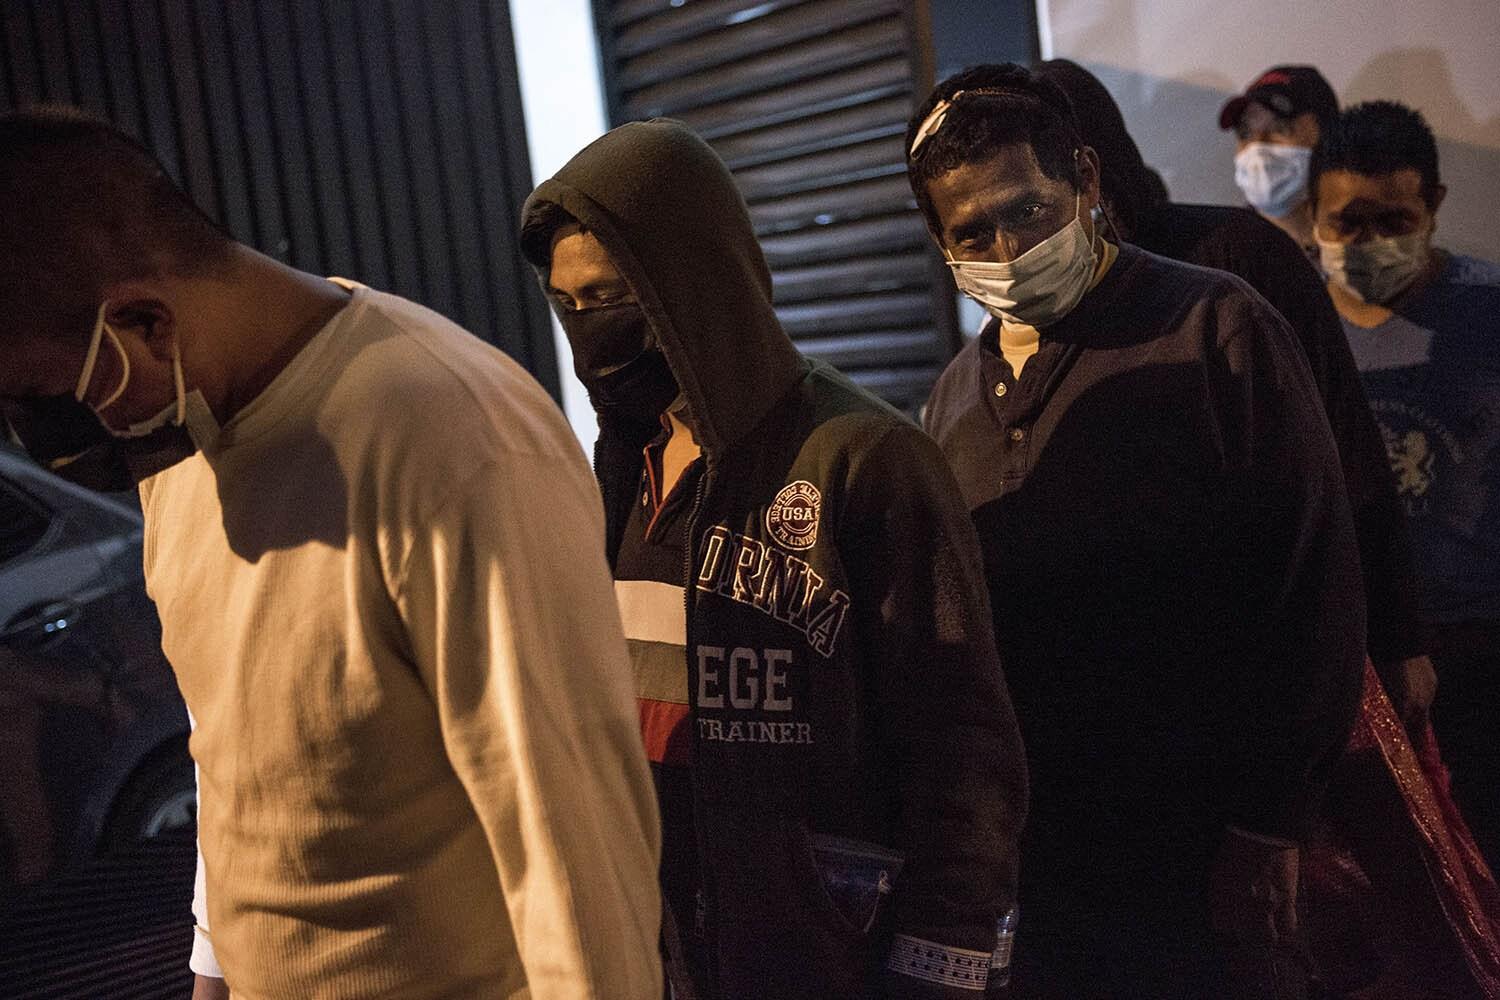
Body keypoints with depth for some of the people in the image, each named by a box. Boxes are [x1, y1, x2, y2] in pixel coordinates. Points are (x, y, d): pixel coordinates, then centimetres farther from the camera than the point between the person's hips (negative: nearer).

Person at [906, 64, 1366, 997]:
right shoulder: (958, 395, 8)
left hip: (1197, 853, -4)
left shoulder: (1217, 330, -7)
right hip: (1031, 853, 5)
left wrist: (1266, 827, -11)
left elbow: (1314, 587, -10)